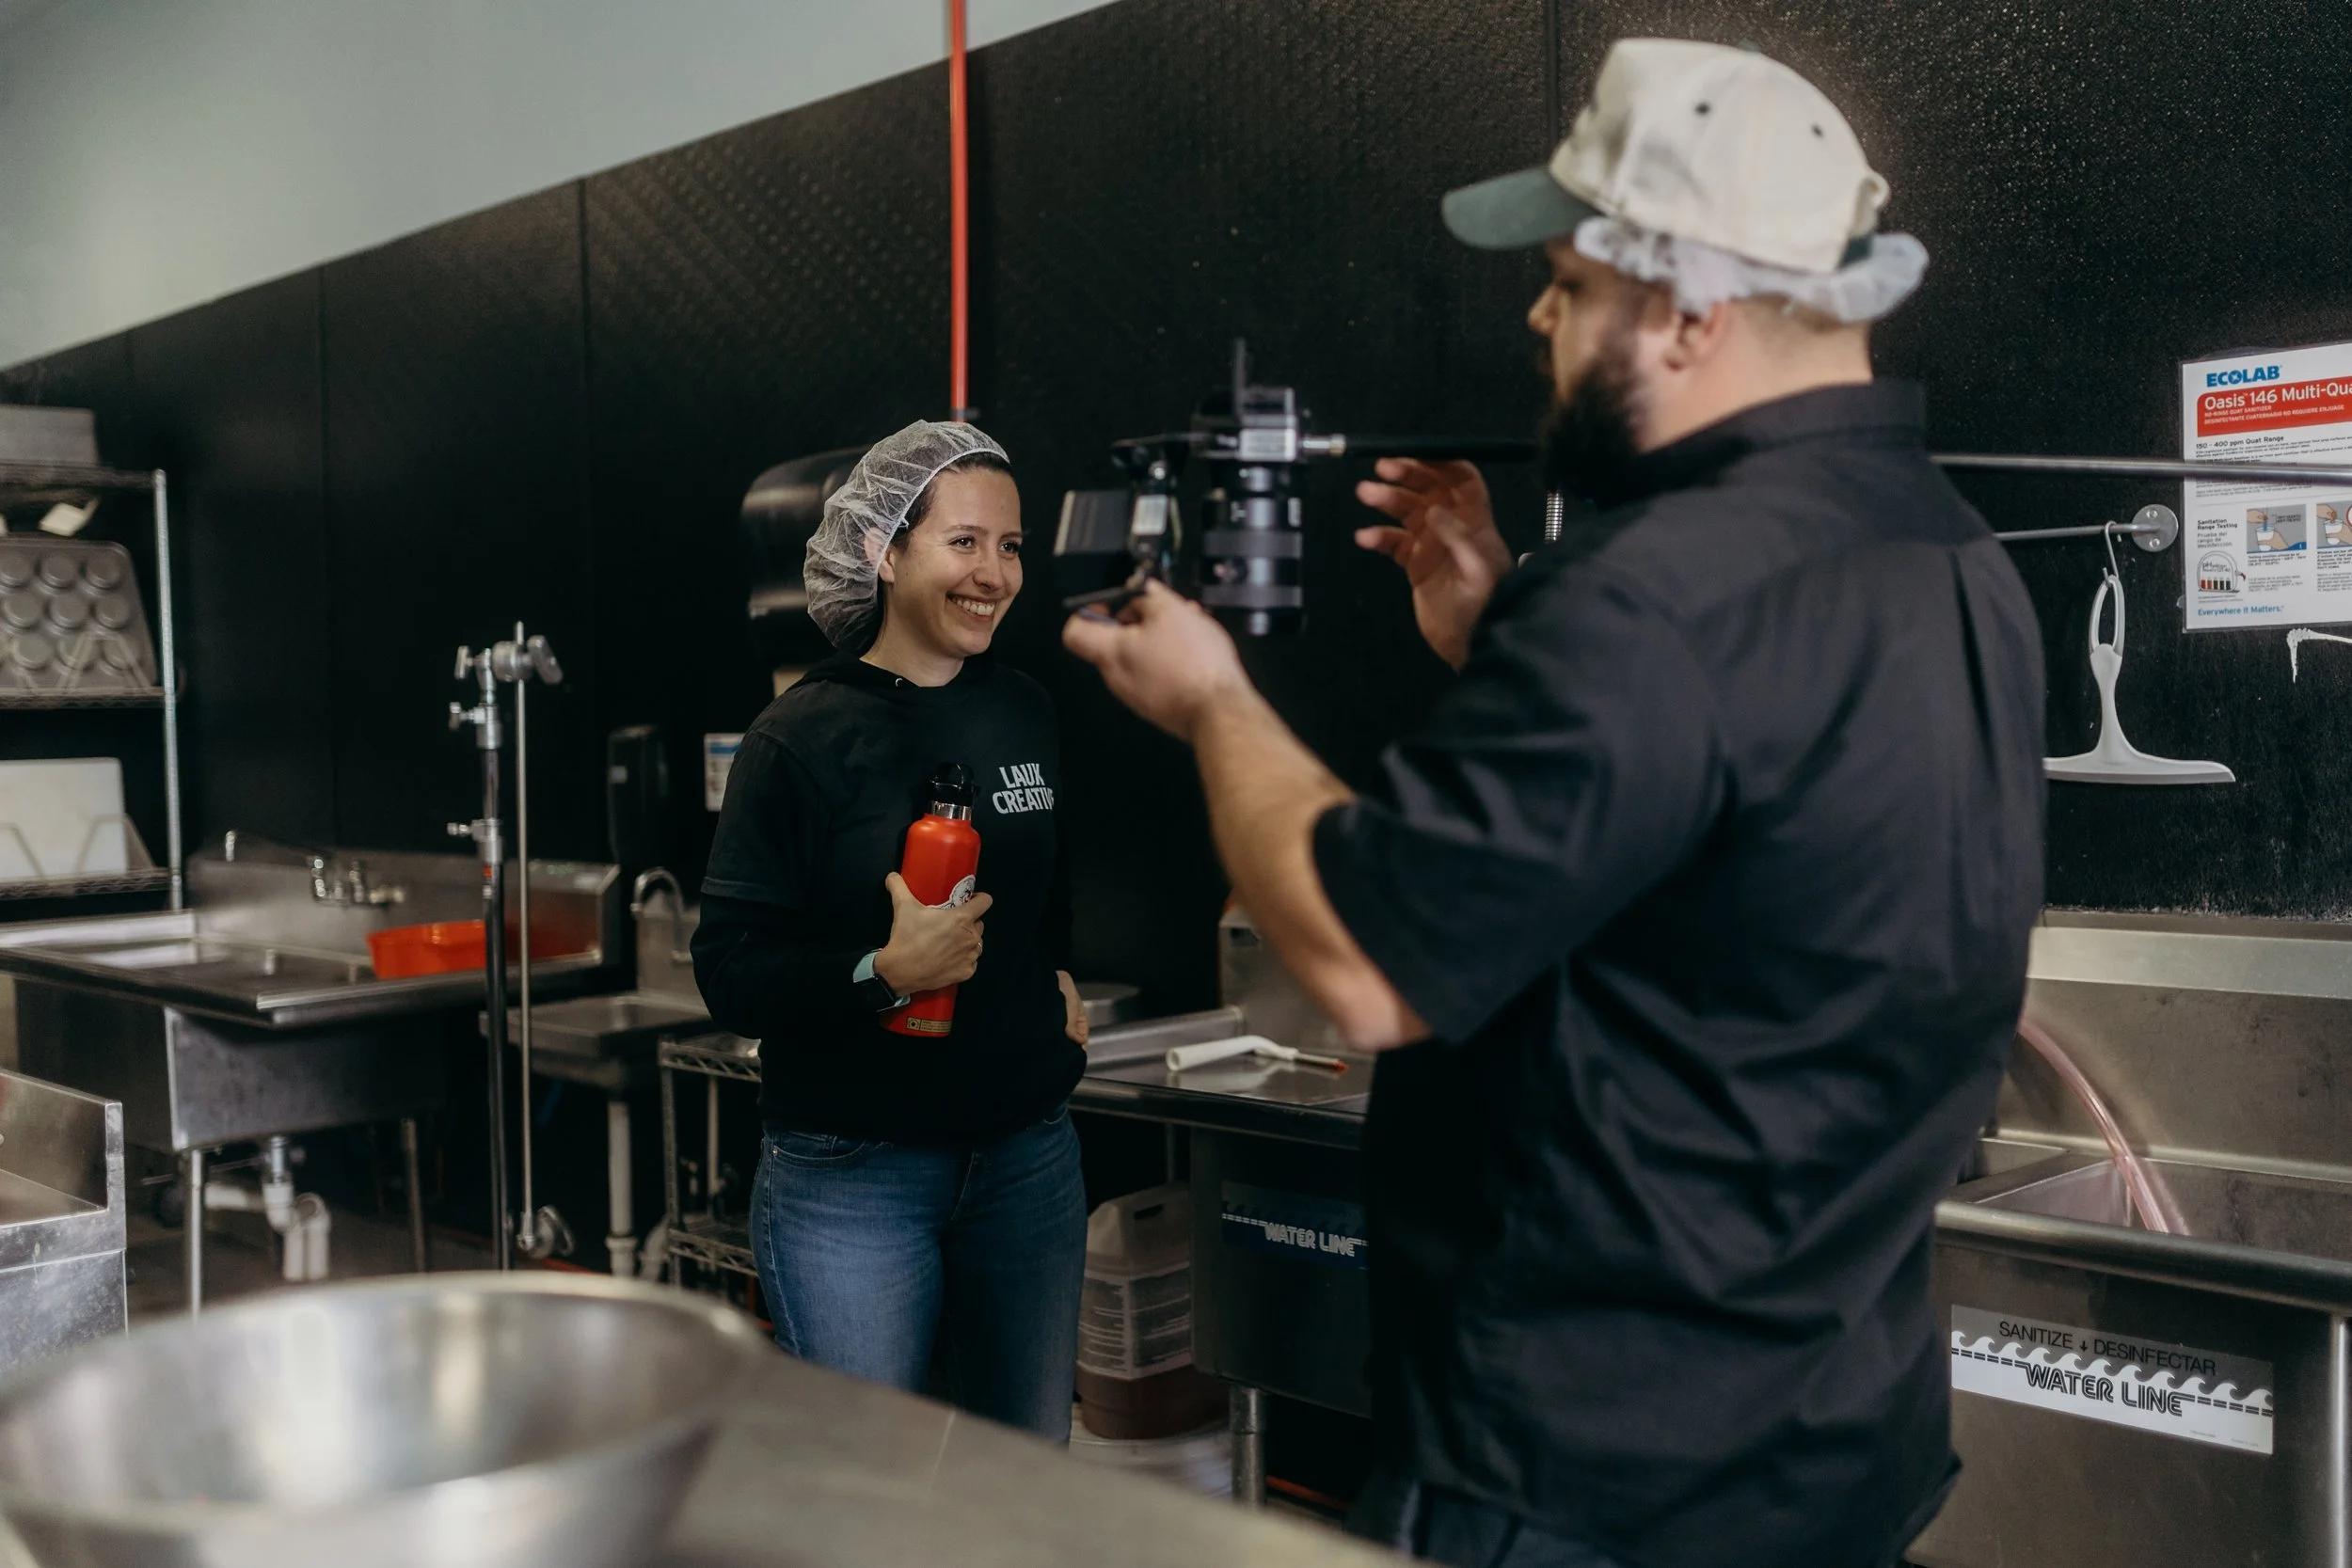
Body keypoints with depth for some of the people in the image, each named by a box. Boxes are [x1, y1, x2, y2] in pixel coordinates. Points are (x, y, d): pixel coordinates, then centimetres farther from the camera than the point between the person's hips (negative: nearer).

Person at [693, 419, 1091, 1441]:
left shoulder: (1030, 717, 6)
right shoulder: (801, 741, -10)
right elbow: (731, 974, -14)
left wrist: (1067, 986, 8)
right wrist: (885, 972, -26)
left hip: (1026, 1154, 5)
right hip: (850, 1176, -5)